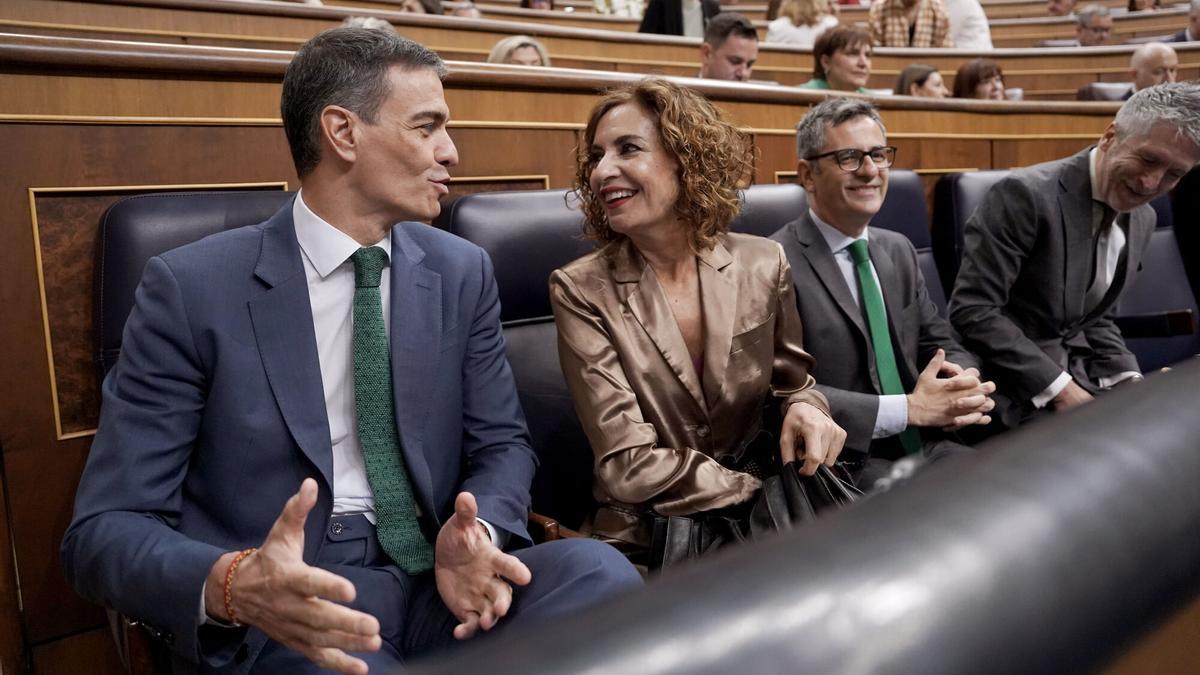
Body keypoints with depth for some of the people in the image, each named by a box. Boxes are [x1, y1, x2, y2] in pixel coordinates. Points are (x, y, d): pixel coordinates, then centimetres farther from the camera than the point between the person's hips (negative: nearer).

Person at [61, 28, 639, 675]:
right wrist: (233, 585, -28)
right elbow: (104, 529, -7)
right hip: (290, 609, -4)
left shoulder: (462, 272, 6)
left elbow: (501, 442, 10)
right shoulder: (190, 288, -7)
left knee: (596, 569, -23)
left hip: (435, 578, 4)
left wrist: (476, 537, -13)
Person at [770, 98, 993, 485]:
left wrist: (965, 382, -7)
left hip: (923, 448, 8)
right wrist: (910, 409, -19)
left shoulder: (899, 250, 14)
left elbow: (942, 344, 17)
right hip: (842, 463, -7)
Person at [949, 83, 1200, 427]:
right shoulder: (1026, 193, -17)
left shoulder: (1143, 220, 9)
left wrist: (1131, 383, -1)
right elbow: (972, 310, -21)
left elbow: (1096, 319, 17)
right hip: (1016, 391, -8)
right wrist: (1059, 389, -21)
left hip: (1081, 378, 8)